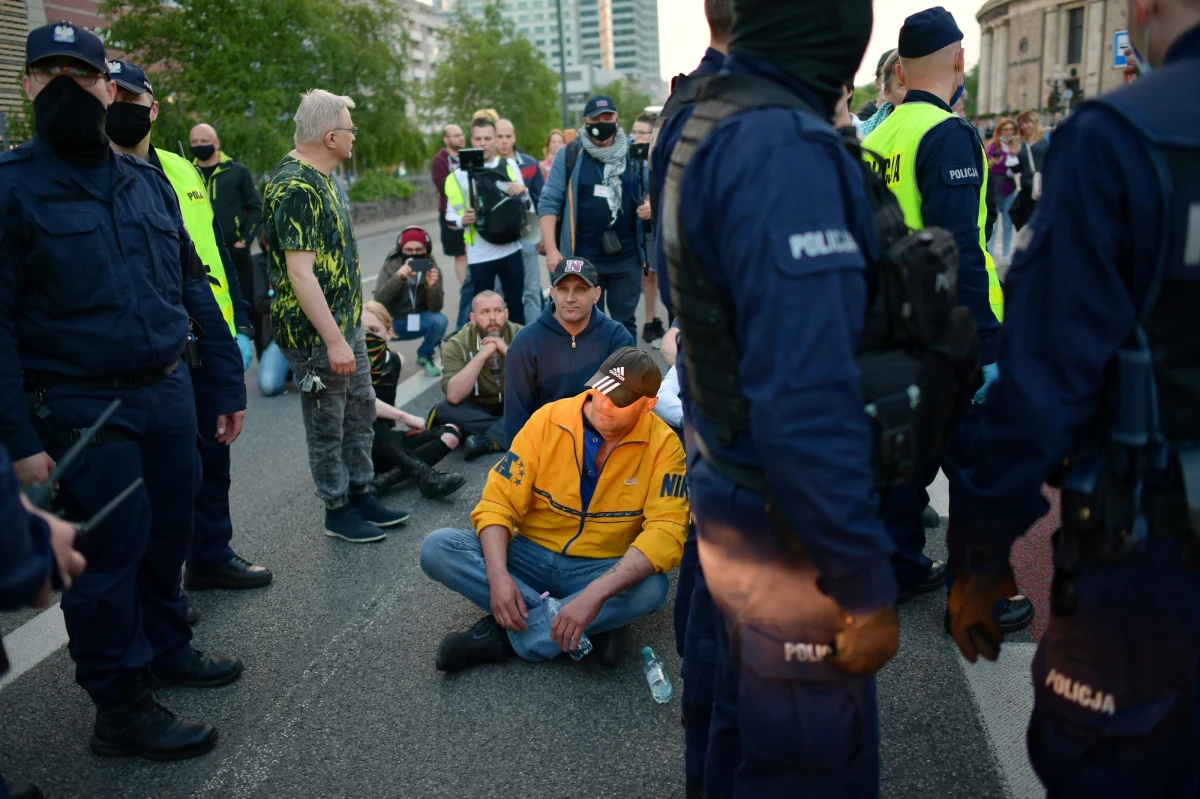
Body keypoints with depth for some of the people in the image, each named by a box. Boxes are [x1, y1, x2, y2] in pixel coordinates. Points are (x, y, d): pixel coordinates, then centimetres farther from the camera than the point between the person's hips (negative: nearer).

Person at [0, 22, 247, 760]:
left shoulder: (146, 179, 8)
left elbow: (194, 285, 12)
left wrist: (231, 381, 10)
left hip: (169, 392, 5)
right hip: (81, 408, -5)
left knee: (170, 533, 17)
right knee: (109, 552, 4)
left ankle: (167, 647, 39)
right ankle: (120, 708, 20)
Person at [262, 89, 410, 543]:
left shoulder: (317, 178, 11)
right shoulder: (296, 188, -21)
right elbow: (299, 272, -26)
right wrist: (334, 341, -26)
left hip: (347, 320, 10)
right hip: (316, 333, -10)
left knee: (360, 412, 18)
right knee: (328, 425, 5)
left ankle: (362, 495, 32)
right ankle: (338, 511, 20)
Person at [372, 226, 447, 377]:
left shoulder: (431, 269, -9)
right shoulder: (390, 266, -12)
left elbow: (436, 308, -17)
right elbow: (379, 300, -27)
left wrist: (432, 286, -38)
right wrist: (398, 277, -43)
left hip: (418, 320, 1)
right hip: (392, 321, -1)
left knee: (440, 320, -28)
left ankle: (425, 357, 1)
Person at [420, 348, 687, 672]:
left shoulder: (662, 444, -14)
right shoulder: (548, 419, -11)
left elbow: (666, 532, -24)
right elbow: (498, 503, -10)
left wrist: (597, 592, -37)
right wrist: (498, 575, -28)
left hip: (601, 570, -1)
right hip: (531, 555, 2)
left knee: (652, 588, -34)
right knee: (437, 548, -21)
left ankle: (501, 636, -22)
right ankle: (576, 627, -23)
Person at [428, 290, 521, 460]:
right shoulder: (457, 344, -14)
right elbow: (453, 396, -27)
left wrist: (508, 352, -28)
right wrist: (482, 355, -30)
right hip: (478, 410, 1)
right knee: (444, 409, -29)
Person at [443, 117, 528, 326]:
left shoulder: (509, 166, 6)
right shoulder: (461, 174, -2)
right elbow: (451, 215, -2)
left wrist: (523, 191, -9)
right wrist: (463, 220, -24)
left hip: (511, 249, 3)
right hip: (479, 255, -2)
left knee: (516, 304, 13)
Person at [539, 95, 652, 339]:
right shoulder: (568, 156, -2)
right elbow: (549, 203, -4)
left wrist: (650, 204, -5)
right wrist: (551, 249, -12)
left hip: (627, 257, 2)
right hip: (583, 259, -2)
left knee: (625, 322, 12)